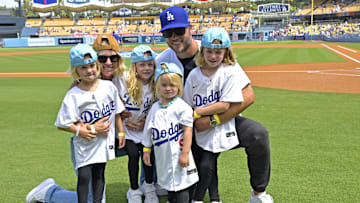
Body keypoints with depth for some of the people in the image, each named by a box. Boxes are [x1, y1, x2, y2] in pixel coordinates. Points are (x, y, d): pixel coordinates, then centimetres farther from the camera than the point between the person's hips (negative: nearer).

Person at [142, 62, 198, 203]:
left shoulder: (182, 106, -9)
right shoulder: (155, 107, 9)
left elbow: (188, 130, -12)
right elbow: (149, 131, 16)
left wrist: (185, 153, -16)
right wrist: (146, 149, 14)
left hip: (178, 155, -5)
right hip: (163, 157, 6)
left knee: (181, 184, -3)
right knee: (168, 182, 17)